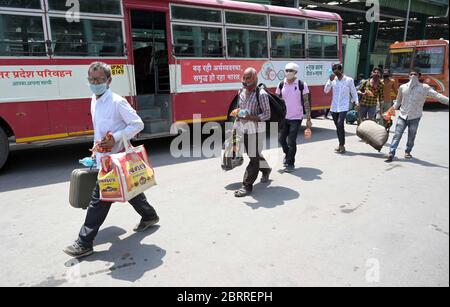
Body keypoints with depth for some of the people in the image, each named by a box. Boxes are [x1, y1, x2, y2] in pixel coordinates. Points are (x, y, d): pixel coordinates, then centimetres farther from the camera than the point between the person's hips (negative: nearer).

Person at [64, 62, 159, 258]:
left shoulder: (117, 102, -16)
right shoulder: (94, 101, 10)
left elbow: (138, 124, -15)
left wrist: (115, 138, -23)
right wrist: (97, 149, 21)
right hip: (104, 157, 8)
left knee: (99, 199, -4)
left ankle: (84, 244, 5)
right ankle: (149, 216, 38)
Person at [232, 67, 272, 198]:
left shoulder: (261, 94, -11)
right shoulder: (241, 92, 8)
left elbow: (267, 114, -12)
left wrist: (251, 117, -24)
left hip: (256, 130, -7)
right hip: (244, 129, 7)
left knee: (254, 157, -3)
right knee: (253, 155, 20)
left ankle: (247, 185, 3)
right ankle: (266, 169, 47)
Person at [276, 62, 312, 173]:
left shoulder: (302, 85, -6)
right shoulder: (281, 85, 4)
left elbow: (306, 102, -5)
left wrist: (308, 119, -8)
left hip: (296, 118, -4)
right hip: (284, 117, 4)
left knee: (291, 141, -5)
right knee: (282, 139, 10)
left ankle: (290, 164, 11)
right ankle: (288, 155, 39)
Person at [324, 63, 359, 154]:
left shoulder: (349, 80, 1)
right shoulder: (333, 80, 6)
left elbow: (353, 92, 8)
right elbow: (326, 91, -2)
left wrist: (356, 101, -3)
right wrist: (330, 80, -12)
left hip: (343, 107, -4)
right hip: (334, 107, 4)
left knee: (340, 124, -19)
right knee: (338, 126, 10)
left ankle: (342, 145, -12)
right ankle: (341, 145, 22)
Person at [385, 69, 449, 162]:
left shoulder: (424, 88, -2)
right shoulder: (403, 87, 6)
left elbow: (436, 95, -9)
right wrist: (392, 110, 20)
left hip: (415, 117, -1)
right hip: (402, 116, 1)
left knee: (411, 137, 11)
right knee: (397, 135, -7)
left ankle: (408, 151, 29)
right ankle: (391, 153, -11)